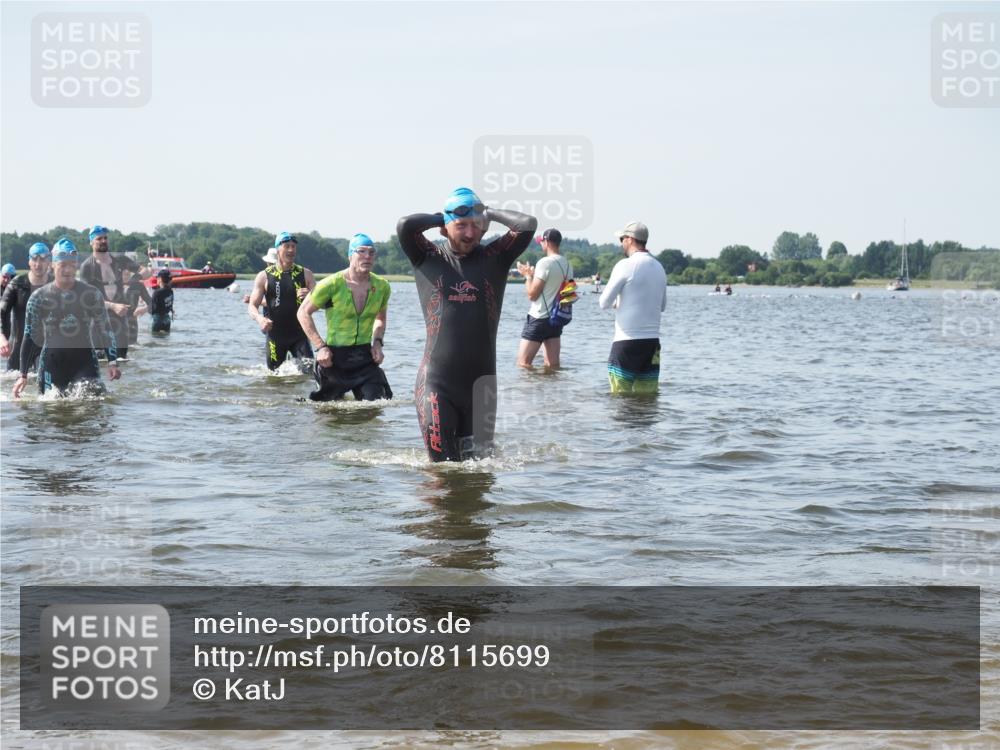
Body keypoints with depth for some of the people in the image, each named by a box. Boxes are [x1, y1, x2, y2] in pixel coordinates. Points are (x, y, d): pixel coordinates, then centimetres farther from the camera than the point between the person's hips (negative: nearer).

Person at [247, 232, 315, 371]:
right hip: (275, 335, -1)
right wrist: (259, 318, -23)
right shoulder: (264, 277, 1)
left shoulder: (305, 274, 6)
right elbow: (252, 306, 0)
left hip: (299, 334, 1)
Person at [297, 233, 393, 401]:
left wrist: (377, 342, 1)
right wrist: (320, 347, -11)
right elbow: (304, 313, -4)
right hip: (334, 356, -3)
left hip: (365, 357, 3)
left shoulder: (381, 286, 0)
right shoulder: (332, 285, -13)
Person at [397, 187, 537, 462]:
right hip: (437, 381, -2)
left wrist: (489, 213, 6)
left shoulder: (494, 258, 6)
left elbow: (528, 224, -7)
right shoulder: (429, 258, 3)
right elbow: (404, 226, -15)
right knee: (443, 463, -6)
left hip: (481, 380, 2)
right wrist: (440, 218, 1)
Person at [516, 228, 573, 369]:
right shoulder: (567, 265, 9)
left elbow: (532, 294, -15)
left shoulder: (545, 263, -15)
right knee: (553, 365, 7)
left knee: (523, 363, -4)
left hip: (539, 318, -8)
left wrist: (527, 275, 1)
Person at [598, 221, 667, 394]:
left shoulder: (626, 265, -9)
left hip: (627, 341, -6)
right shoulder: (659, 267, 11)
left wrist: (617, 302, 15)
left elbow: (604, 303, -7)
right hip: (652, 341, 6)